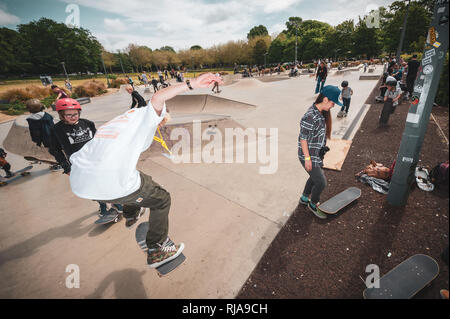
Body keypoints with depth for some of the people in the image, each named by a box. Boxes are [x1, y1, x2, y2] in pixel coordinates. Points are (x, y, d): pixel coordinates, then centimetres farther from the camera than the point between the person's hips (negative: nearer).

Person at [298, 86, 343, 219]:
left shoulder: (322, 113, 4)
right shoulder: (310, 116, -25)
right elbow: (303, 139, -22)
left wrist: (322, 150, 20)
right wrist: (307, 159, -19)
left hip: (316, 155, 9)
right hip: (309, 157, -9)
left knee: (314, 178, 23)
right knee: (321, 183, 1)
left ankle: (304, 198, 44)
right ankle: (313, 204, 26)